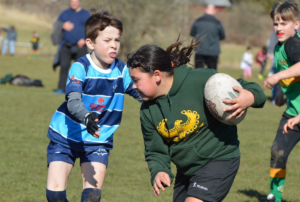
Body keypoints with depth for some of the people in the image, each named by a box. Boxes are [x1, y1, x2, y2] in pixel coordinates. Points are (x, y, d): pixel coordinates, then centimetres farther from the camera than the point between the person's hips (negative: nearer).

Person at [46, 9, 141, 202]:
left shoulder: (122, 70, -4)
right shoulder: (80, 68, -18)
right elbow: (73, 101, -32)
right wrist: (87, 117, -53)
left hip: (98, 140, 3)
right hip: (65, 136, -2)